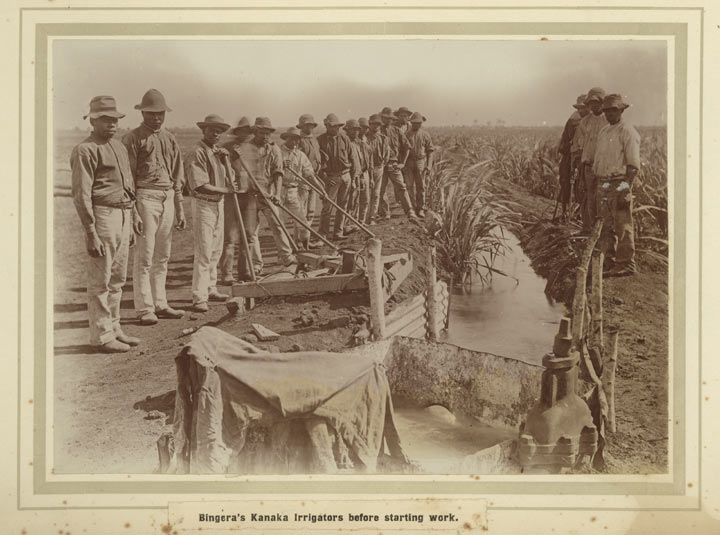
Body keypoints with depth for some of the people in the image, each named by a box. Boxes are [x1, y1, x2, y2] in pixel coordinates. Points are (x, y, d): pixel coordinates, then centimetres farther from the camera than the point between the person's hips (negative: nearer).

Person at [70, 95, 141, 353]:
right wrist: (91, 234, -19)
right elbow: (81, 194, -15)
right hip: (102, 215, -9)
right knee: (100, 281, -3)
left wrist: (130, 224, 20)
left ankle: (113, 329, 22)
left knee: (117, 279, 13)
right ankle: (102, 336, 2)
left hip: (123, 216, 9)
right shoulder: (85, 150, -10)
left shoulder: (119, 147, 17)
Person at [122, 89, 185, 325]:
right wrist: (132, 211, -14)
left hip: (168, 199, 6)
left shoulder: (170, 139, 15)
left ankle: (160, 305, 18)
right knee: (144, 256, -6)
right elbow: (127, 178, -7)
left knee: (162, 256, 10)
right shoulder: (133, 139, -3)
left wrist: (180, 209, 15)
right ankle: (144, 309, -2)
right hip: (146, 197, -6)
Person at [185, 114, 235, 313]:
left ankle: (210, 289, 28)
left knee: (216, 250, 16)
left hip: (218, 204, 9)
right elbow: (200, 186, -21)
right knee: (204, 252, -11)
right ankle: (199, 299, -9)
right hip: (203, 204, -9)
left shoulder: (219, 152, 11)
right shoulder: (197, 153, -15)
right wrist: (225, 190, -11)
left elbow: (230, 180, 8)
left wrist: (225, 159, -5)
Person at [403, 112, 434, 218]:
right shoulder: (406, 135, 7)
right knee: (410, 186, -4)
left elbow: (430, 151, 5)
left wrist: (429, 165, -5)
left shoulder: (425, 135, 6)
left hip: (421, 162, 0)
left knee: (421, 187, 0)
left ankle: (421, 209, 7)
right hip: (408, 162, 0)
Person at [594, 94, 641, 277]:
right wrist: (599, 190, 16)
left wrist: (626, 191, -21)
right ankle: (614, 263, 16)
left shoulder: (628, 133, -8)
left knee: (623, 226, -6)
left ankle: (627, 265, -1)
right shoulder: (603, 132, 17)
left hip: (620, 184, -8)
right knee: (608, 226, 9)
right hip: (603, 184, 8)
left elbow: (633, 165, -14)